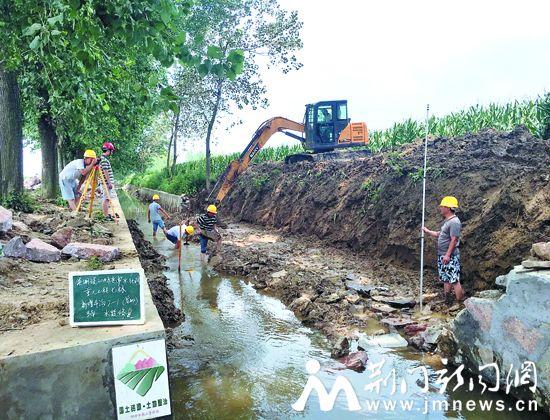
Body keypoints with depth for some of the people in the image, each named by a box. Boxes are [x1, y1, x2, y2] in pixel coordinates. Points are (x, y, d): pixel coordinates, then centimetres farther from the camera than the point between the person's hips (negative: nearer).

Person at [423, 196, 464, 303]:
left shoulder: (454, 222, -16)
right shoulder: (446, 221, 16)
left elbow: (454, 239, -22)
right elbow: (440, 234, 24)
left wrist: (448, 255, -25)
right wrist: (428, 231, 24)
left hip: (450, 257, -10)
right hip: (442, 256, 10)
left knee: (454, 280, -8)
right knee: (446, 280, 15)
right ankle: (446, 301, 23)